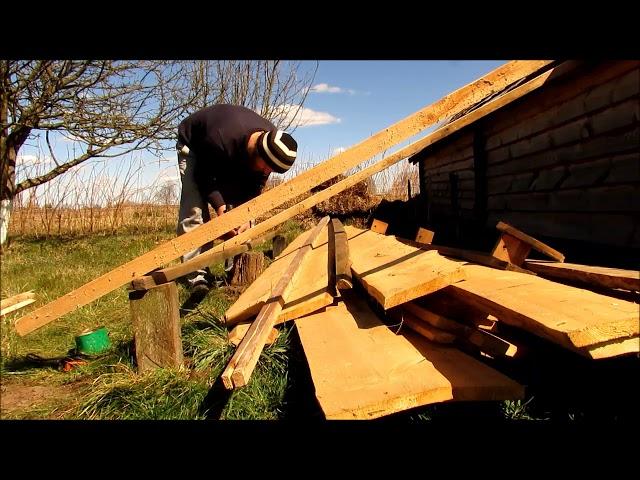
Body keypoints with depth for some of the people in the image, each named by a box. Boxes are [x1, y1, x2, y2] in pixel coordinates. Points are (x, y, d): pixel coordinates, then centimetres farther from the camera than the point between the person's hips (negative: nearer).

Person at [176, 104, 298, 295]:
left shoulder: (272, 142, -27)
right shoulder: (220, 141, -44)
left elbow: (256, 185, -16)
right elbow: (204, 176, -26)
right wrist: (219, 206, -37)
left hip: (233, 156, 5)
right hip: (193, 144, -5)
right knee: (195, 207, -20)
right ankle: (197, 273, -18)